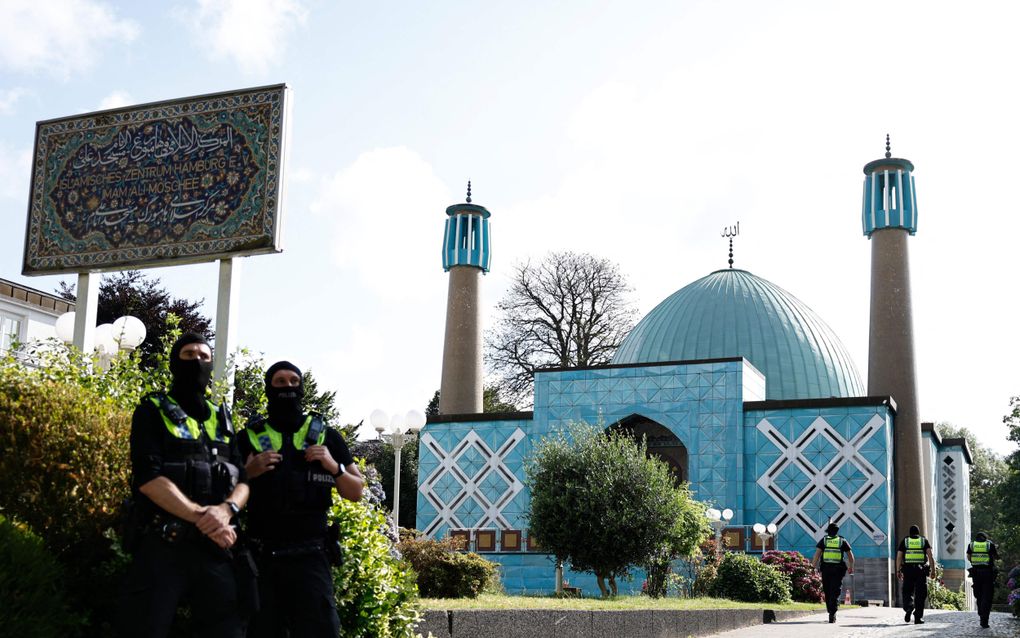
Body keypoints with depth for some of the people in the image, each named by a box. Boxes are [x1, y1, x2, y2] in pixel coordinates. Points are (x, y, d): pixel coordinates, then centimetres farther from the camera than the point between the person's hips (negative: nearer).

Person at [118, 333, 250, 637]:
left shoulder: (221, 418, 18)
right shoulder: (153, 411, 4)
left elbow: (242, 479, 9)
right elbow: (147, 477, -10)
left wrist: (226, 509, -15)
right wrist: (199, 516, -19)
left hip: (215, 547, 4)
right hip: (162, 545, -4)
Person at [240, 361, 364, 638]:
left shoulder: (326, 437, 9)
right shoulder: (248, 437, 8)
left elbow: (356, 492, 12)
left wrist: (334, 467, -7)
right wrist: (249, 471, -10)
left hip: (310, 556, 0)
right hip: (261, 555, 1)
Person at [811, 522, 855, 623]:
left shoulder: (823, 540, 8)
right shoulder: (842, 541, 9)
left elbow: (817, 553, -3)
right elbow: (850, 555, 10)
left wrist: (813, 567, -3)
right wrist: (851, 567, 25)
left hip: (826, 569, 1)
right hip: (838, 569, -1)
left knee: (827, 592, 13)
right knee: (835, 592, -4)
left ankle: (831, 612, 22)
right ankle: (832, 614, -20)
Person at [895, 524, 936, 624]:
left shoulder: (904, 541, 10)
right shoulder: (924, 541, 10)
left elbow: (899, 557, 2)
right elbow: (930, 555, -3)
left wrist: (898, 571, 3)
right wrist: (933, 569, -4)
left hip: (908, 569, 0)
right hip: (921, 570, 0)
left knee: (907, 591, 10)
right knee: (920, 594, 4)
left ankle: (908, 607, -17)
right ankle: (918, 617, 2)